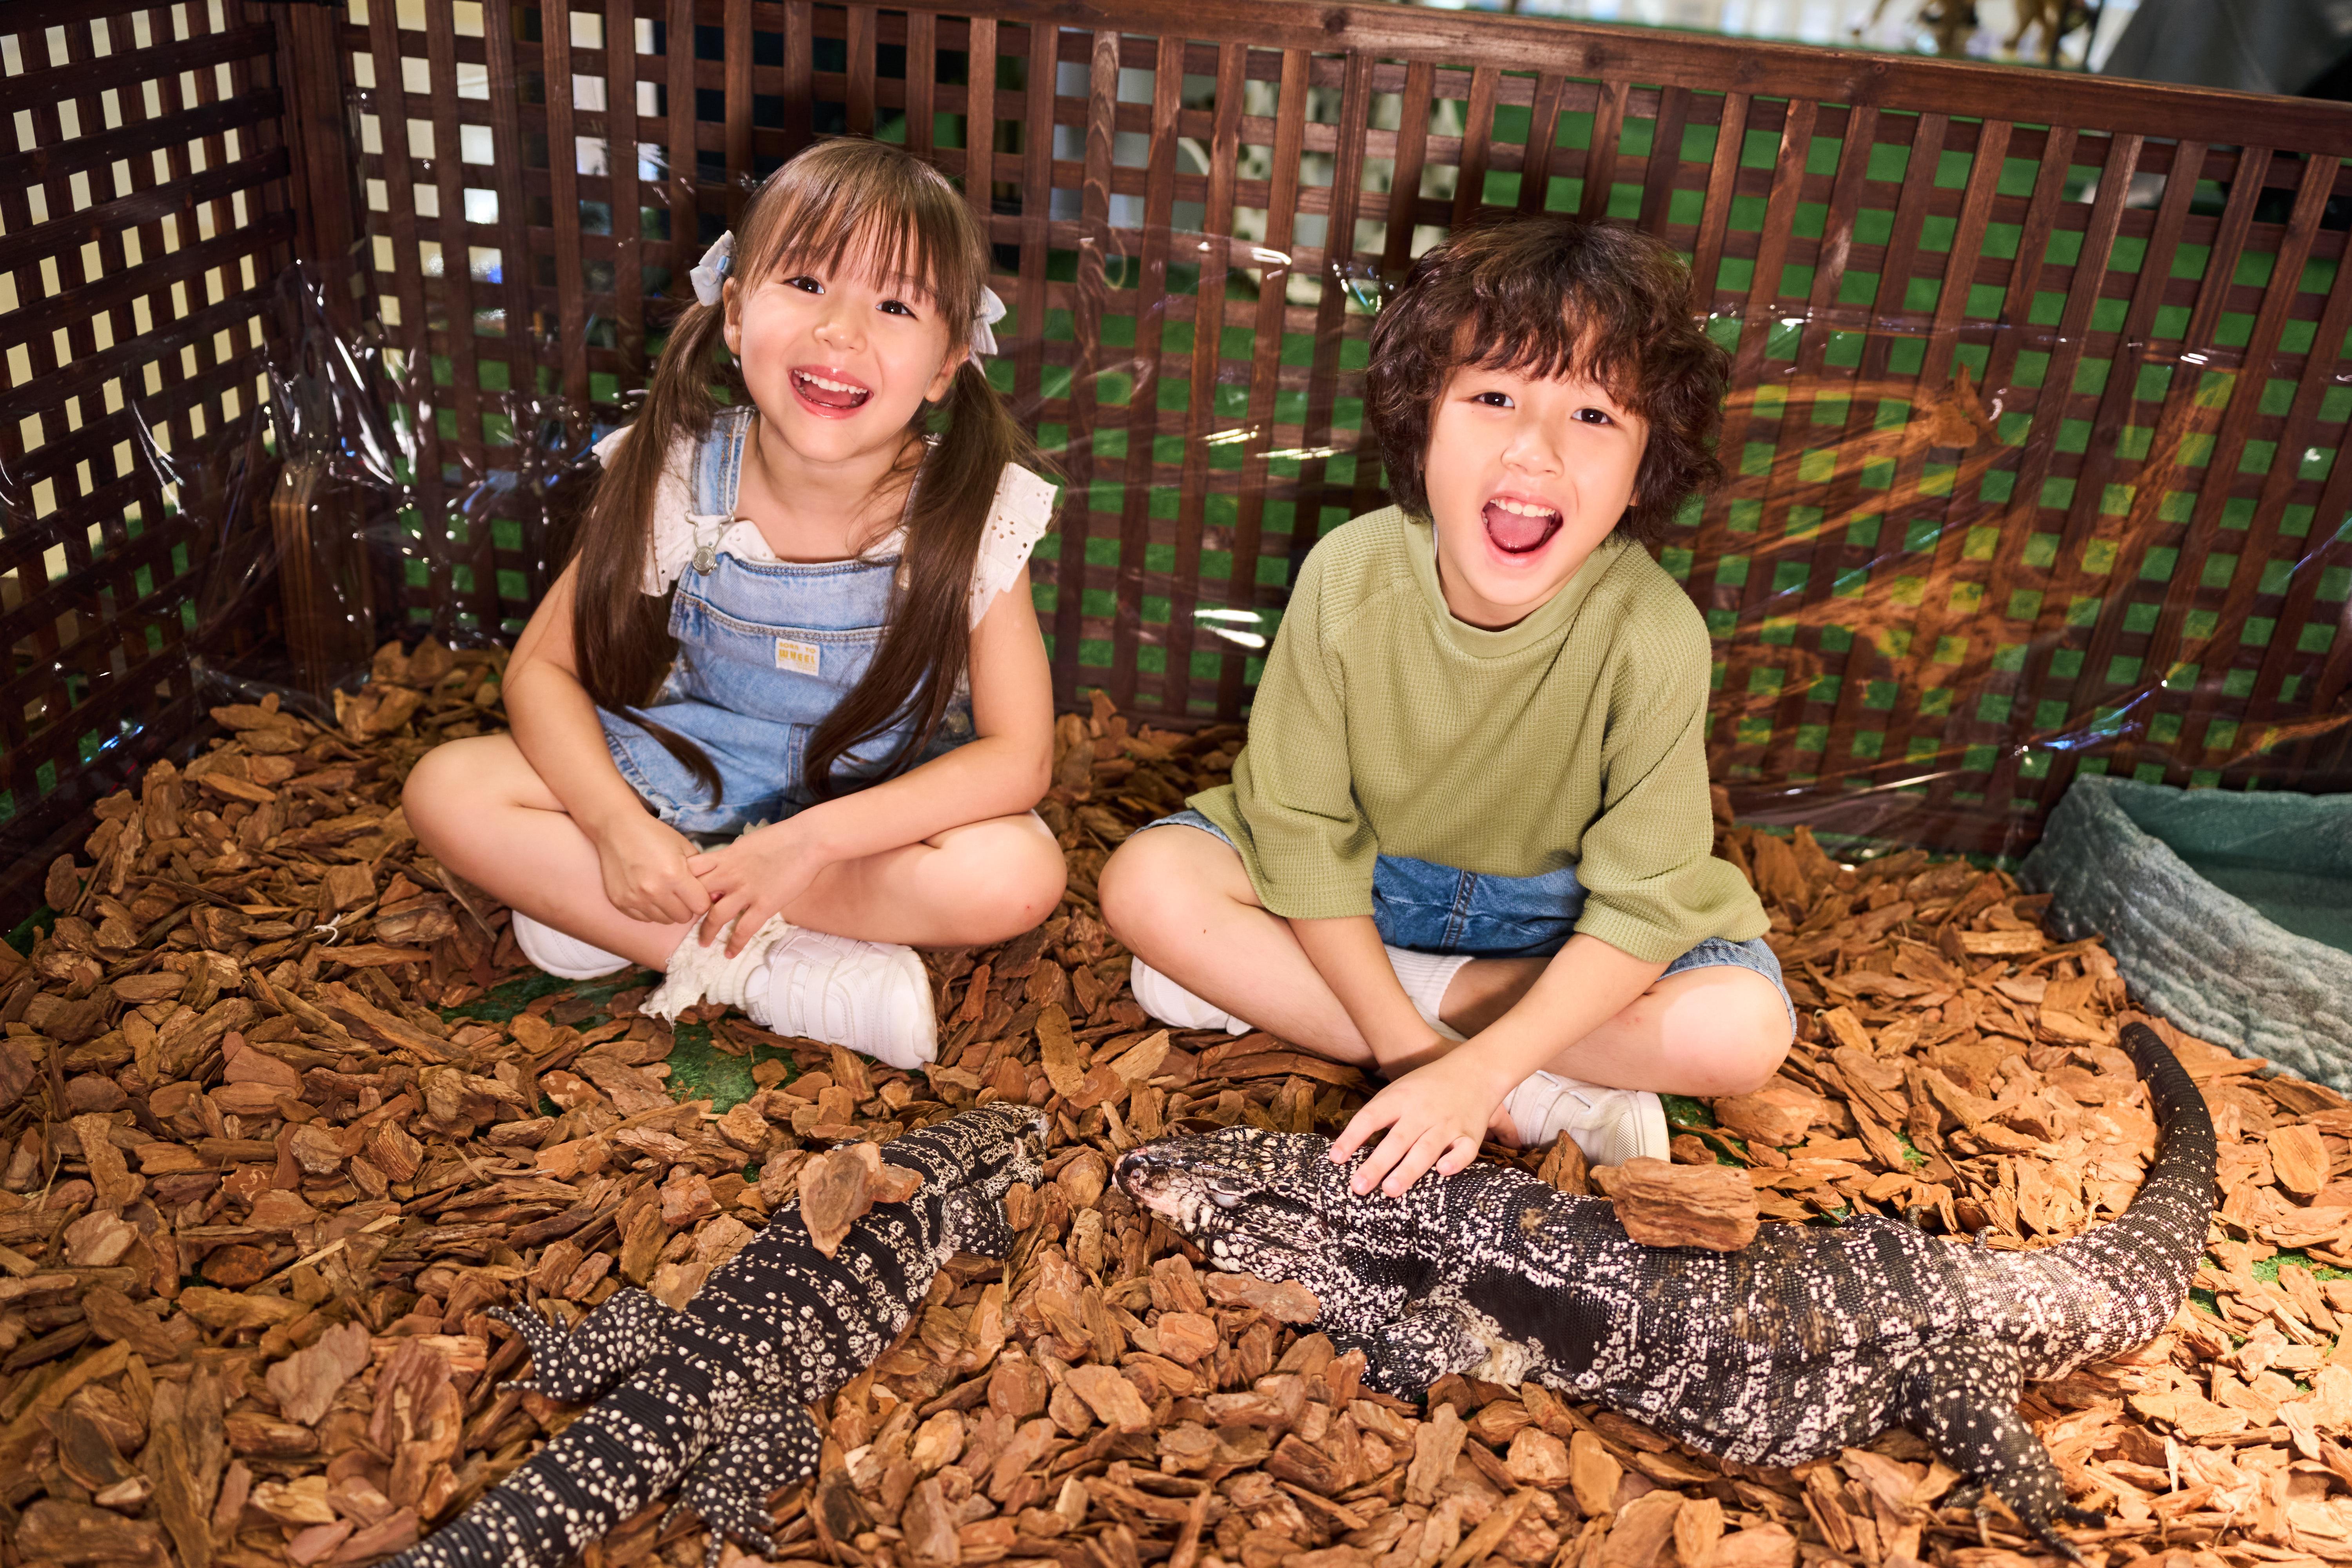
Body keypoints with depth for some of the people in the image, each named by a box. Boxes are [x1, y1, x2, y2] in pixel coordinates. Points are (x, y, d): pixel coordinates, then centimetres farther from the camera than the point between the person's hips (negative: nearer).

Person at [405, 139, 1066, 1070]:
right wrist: (619, 827, -26)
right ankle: (786, 975, -22)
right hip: (679, 782, 2)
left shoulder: (976, 516, -21)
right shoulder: (676, 481, -16)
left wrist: (809, 840, -30)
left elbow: (1018, 758, -22)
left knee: (1021, 875, -32)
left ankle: (606, 916, -21)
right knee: (448, 791, -17)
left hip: (878, 814, -1)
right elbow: (543, 667, -7)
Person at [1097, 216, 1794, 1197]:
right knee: (1147, 884, -23)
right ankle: (1544, 1098, -19)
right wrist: (1407, 1046, -22)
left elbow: (1641, 905, -22)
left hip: (1554, 918, -1)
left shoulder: (1654, 636, -27)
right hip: (1354, 890, 1)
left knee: (1745, 1029, -26)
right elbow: (1303, 827, -16)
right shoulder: (1348, 576, -24)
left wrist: (1473, 1071, -30)